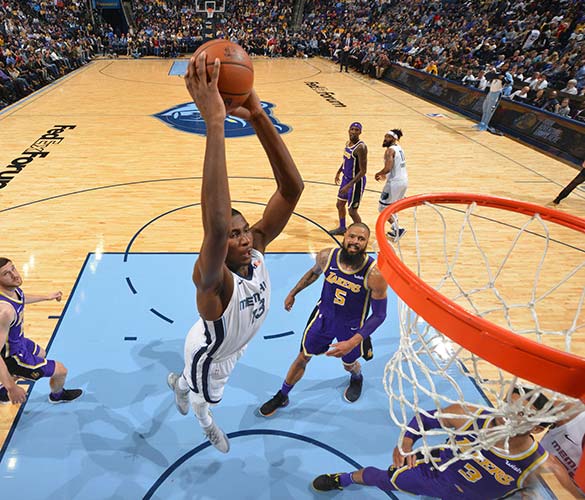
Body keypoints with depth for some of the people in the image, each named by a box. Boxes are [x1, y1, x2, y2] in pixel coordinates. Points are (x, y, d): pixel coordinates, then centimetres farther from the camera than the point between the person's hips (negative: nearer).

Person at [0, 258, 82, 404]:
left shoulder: (13, 288, -14)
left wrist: (46, 297, 23)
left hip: (16, 340, 9)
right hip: (12, 355, -9)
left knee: (41, 355, 38)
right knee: (61, 371, 6)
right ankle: (57, 395, 41)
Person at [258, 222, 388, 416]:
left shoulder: (374, 274, -31)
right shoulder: (326, 256, -21)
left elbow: (379, 314, -22)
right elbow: (314, 272, 4)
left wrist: (353, 342, -30)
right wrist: (293, 293, 13)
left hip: (352, 325, -2)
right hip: (324, 315, 2)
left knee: (349, 364, 22)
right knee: (303, 358, 14)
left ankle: (357, 378, 62)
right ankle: (282, 396, 38)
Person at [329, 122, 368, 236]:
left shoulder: (361, 147, -24)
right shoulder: (348, 143, 3)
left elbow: (363, 171, -26)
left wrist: (349, 185, -31)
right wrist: (339, 172, 28)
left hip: (356, 181, -9)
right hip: (346, 178, 9)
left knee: (352, 211, -3)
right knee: (340, 204, 20)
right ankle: (342, 228, 42)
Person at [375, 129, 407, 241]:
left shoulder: (390, 150, -14)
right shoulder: (399, 148, 15)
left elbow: (388, 168, -24)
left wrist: (378, 174, -6)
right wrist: (385, 175, 27)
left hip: (395, 182, -9)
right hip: (404, 181, 9)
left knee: (382, 208, 2)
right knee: (392, 206, 26)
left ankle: (398, 228, -5)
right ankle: (395, 229, 31)